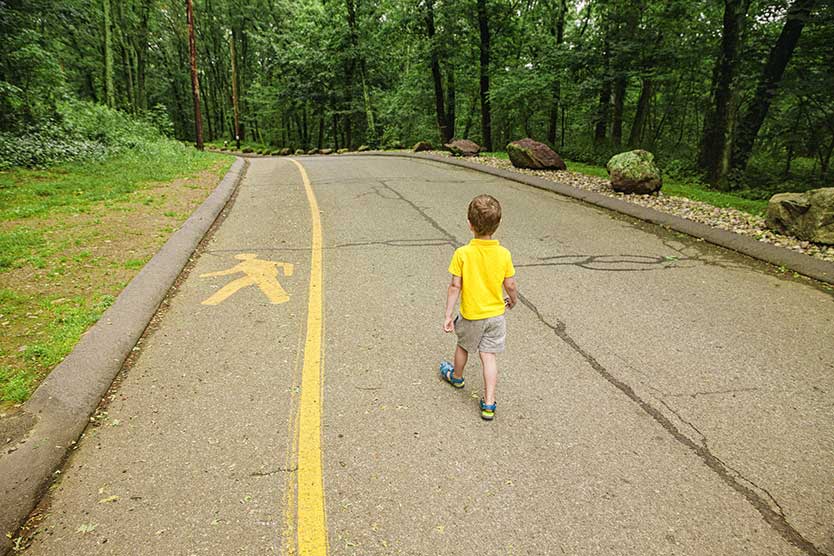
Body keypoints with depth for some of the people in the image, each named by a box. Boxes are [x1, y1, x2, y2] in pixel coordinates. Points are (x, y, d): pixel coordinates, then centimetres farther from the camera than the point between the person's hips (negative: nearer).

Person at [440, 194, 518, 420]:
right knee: (489, 356, 8)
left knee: (463, 346, 24)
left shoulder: (462, 254, -20)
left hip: (471, 315, -1)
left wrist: (448, 315, -8)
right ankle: (488, 404, 8)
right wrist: (513, 300, 17)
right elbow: (510, 286, -4)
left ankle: (456, 377, 50)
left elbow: (455, 287, -16)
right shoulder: (503, 254, -12)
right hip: (496, 314, 2)